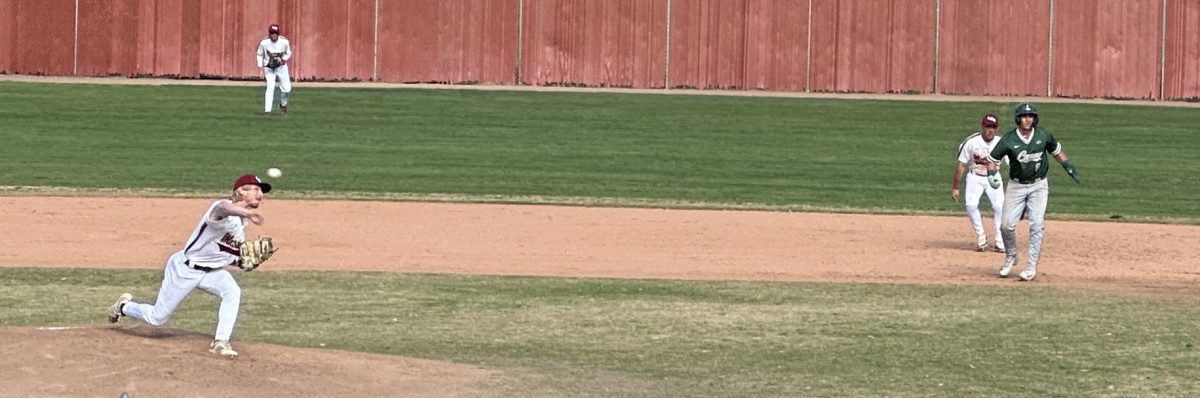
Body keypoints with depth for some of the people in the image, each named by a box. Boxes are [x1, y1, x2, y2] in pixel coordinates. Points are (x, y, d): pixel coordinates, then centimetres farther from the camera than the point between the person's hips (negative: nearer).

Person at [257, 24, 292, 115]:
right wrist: (261, 66, -11)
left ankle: (283, 104, 30)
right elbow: (260, 55, -1)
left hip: (281, 67, 2)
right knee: (270, 87, -18)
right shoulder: (264, 43, -17)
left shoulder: (285, 42, -16)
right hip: (269, 68, -2)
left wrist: (283, 59, -20)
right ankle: (267, 110, -17)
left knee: (287, 89, -1)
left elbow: (288, 54, 0)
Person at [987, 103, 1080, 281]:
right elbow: (992, 159, -4)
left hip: (1039, 186, 0)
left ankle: (1032, 266, -7)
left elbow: (1056, 151, 13)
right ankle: (1010, 258, 23)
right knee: (1007, 225, -4)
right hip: (1016, 186, 0)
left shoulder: (1043, 135, -5)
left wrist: (1069, 167, 7)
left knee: (1036, 224, -12)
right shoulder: (1008, 139, -11)